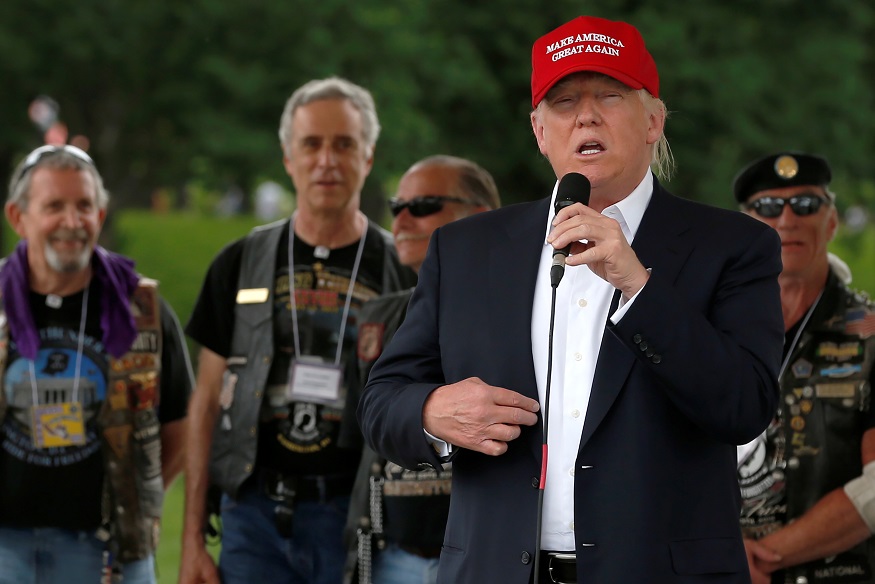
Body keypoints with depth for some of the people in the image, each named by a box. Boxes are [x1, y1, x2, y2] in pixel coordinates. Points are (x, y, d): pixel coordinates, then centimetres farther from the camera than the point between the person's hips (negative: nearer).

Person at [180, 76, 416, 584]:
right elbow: (207, 403, 10)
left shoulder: (405, 272, 4)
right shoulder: (241, 265, 9)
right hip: (254, 512, 1)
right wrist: (192, 539, 4)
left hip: (356, 517, -1)